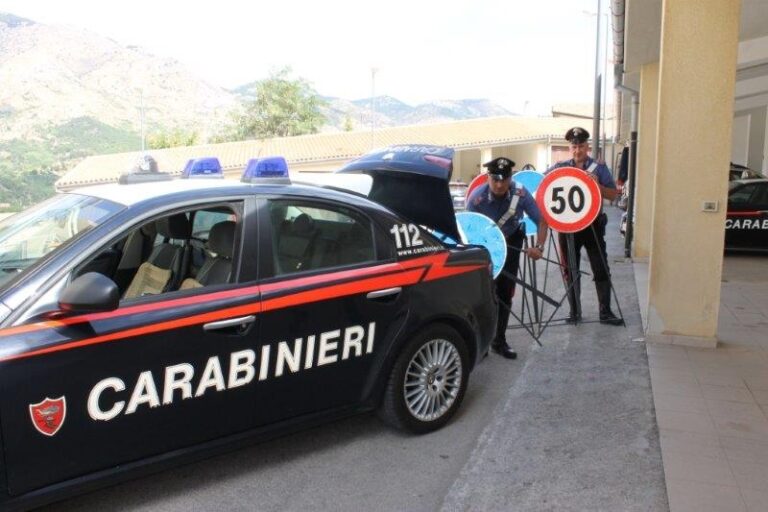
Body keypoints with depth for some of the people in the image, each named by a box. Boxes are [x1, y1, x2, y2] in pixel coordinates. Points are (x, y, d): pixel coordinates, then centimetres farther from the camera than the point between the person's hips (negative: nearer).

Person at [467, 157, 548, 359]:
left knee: (505, 293, 4)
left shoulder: (521, 193, -25)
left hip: (510, 244, 2)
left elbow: (541, 220, -17)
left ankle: (499, 340, 17)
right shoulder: (477, 197, -28)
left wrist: (539, 247, -30)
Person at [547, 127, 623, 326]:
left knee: (601, 269, 1)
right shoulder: (560, 167, 4)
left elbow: (613, 195, 0)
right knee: (570, 270, 8)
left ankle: (605, 312, 10)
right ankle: (574, 311, 19)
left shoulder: (599, 168, 2)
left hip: (592, 225, -1)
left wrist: (597, 184, -17)